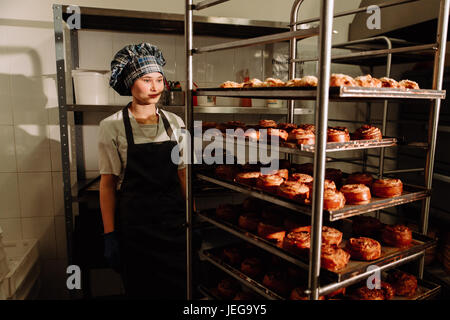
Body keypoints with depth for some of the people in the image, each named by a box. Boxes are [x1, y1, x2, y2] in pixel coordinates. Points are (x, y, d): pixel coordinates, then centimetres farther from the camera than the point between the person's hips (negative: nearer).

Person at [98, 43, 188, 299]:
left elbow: (182, 174, 9)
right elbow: (108, 183, -4)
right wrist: (110, 235, -6)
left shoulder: (175, 123, 4)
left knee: (179, 288, 10)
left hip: (174, 220, 3)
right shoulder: (113, 126, -5)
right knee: (140, 289, 11)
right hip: (134, 224, -2)